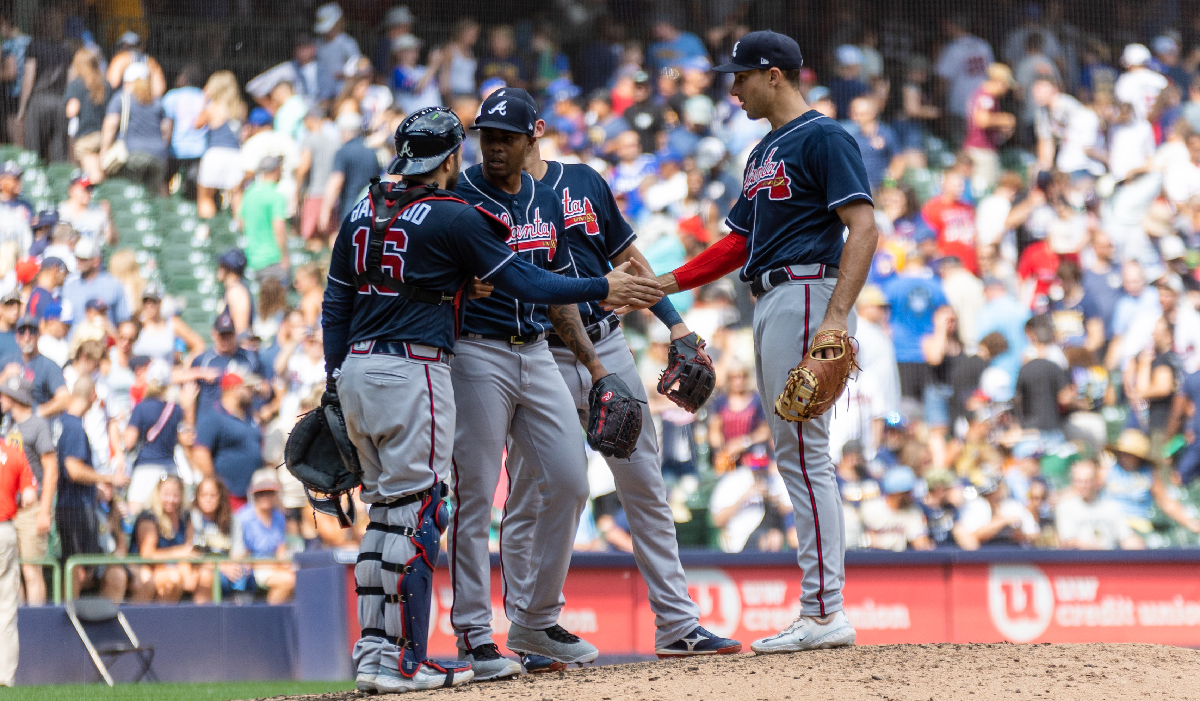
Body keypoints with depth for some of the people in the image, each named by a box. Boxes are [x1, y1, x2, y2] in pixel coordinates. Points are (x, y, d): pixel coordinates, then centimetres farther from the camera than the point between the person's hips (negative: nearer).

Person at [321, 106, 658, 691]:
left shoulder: (360, 214, 14)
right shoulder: (454, 218, -5)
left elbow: (335, 307, 16)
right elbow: (525, 281, -4)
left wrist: (336, 384, 19)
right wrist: (602, 289, 4)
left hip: (355, 370, 7)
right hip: (412, 368, -7)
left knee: (386, 511, 13)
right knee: (415, 511, -6)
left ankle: (372, 650, 9)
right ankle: (400, 660, -9)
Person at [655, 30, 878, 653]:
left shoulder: (823, 138, -7)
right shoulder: (764, 153, 22)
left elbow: (863, 227, -15)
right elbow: (741, 242, 25)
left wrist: (836, 315, -25)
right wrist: (664, 285, 17)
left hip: (807, 293, -10)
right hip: (771, 301, 10)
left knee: (803, 453, -12)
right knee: (795, 456, 8)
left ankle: (824, 613, -13)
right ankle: (822, 616, 9)